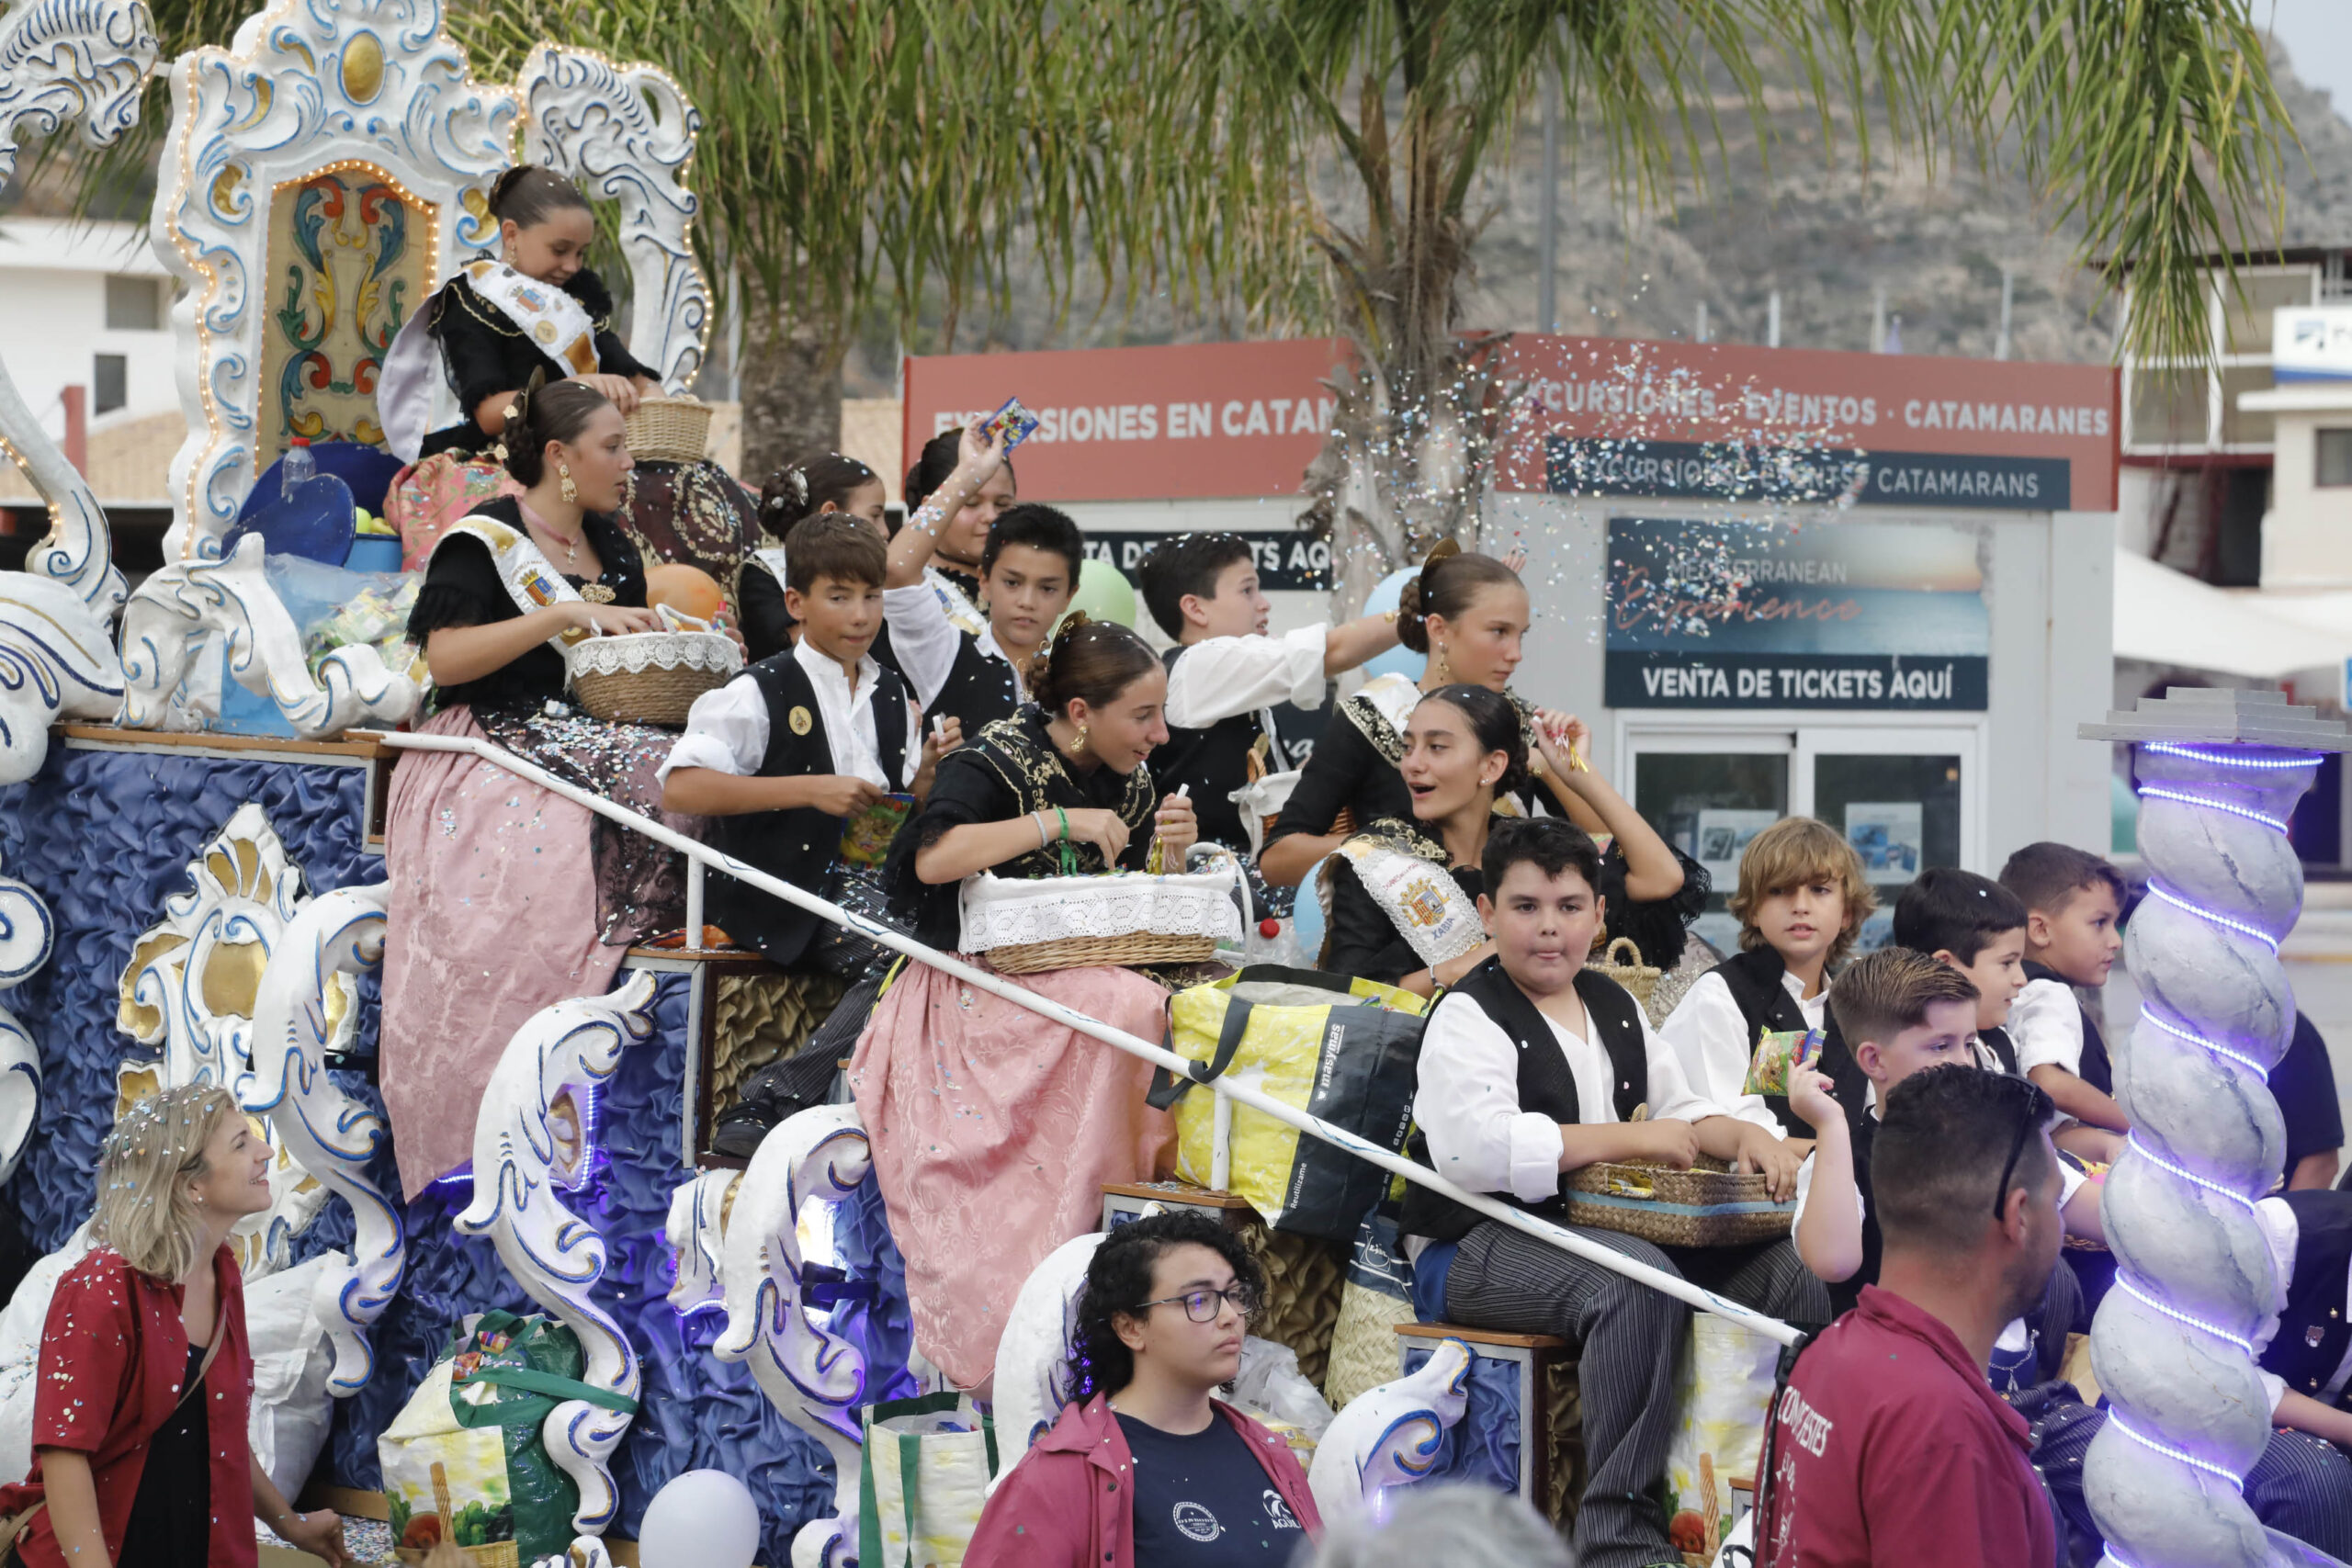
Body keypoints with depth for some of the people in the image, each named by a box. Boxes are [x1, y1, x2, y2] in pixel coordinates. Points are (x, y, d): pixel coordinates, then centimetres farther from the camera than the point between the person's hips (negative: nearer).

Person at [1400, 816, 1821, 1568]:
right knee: (1639, 1282, -38)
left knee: (1786, 1273, -10)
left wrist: (1742, 1136, 1)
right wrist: (1628, 1140, -17)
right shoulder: (1468, 1017, -7)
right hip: (1478, 1246, -8)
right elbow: (1474, 1149, -23)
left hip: (1600, 1226, 8)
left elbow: (1679, 1109, 27)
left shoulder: (1613, 1006, 19)